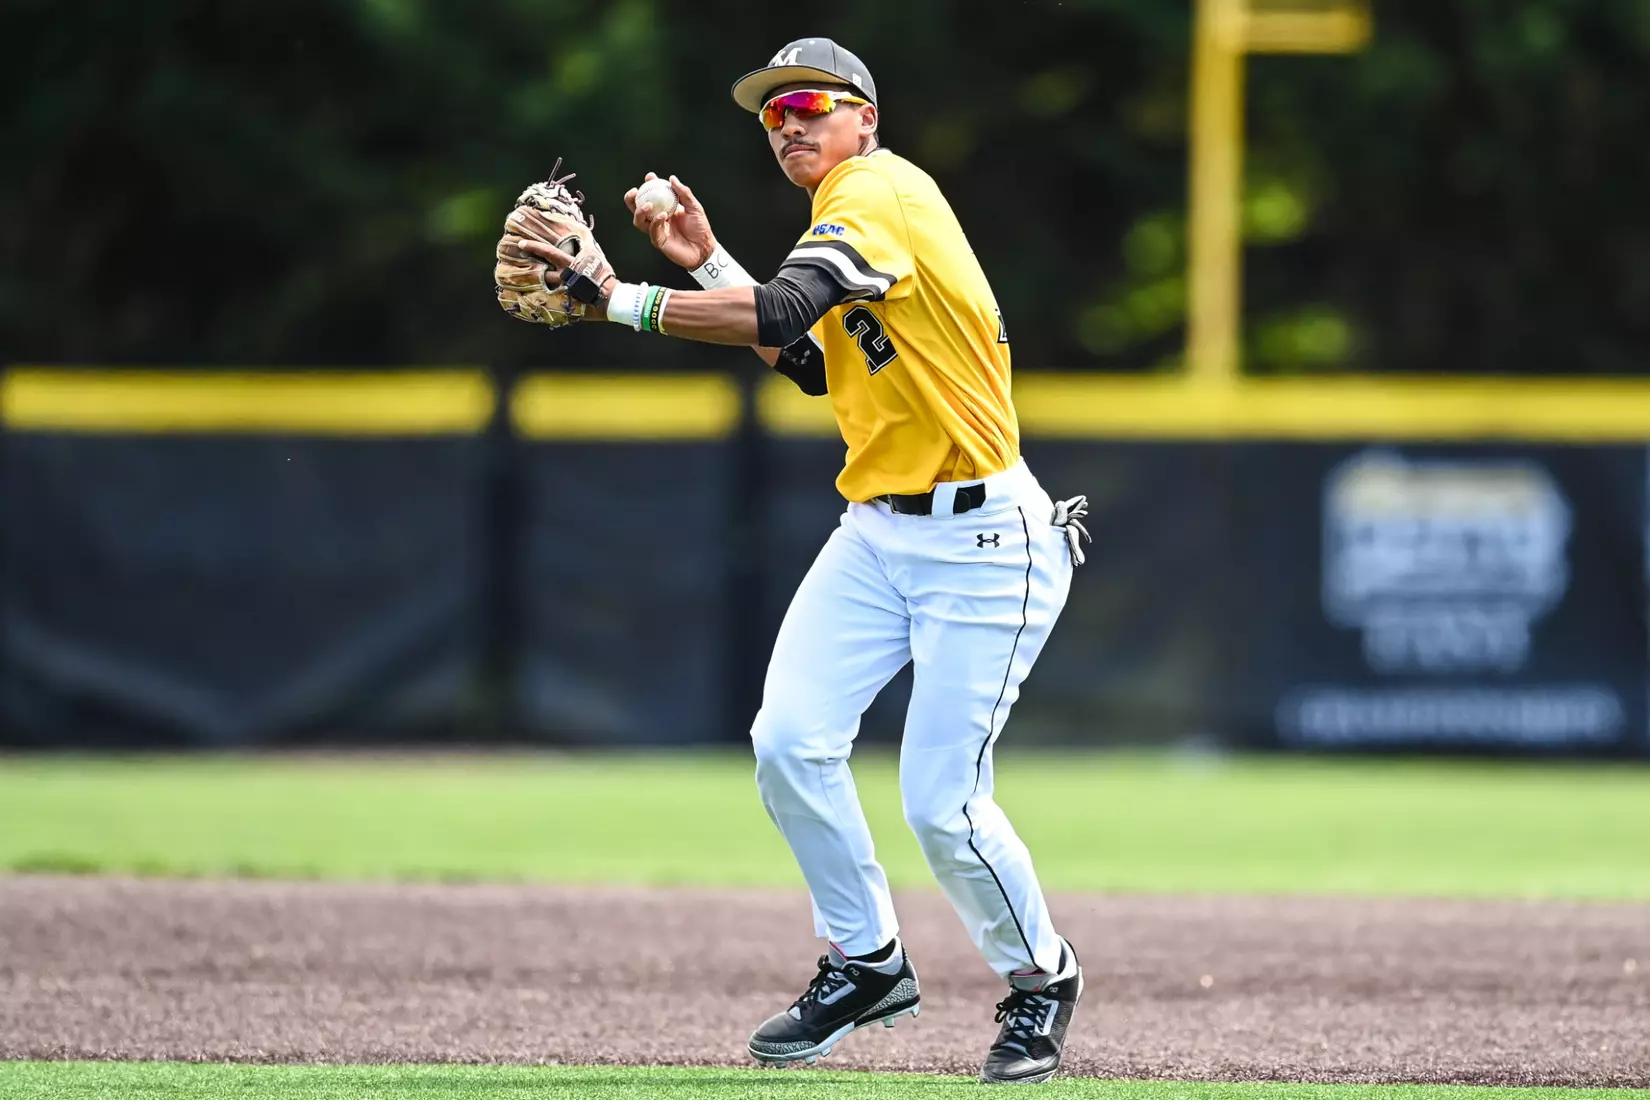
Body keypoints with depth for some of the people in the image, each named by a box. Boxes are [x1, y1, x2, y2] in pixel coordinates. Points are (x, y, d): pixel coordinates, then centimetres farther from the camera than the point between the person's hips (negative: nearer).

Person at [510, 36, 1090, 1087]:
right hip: (878, 530, 9)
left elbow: (778, 312, -29)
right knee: (791, 742, -8)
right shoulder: (848, 216, 15)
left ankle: (1040, 979, 16)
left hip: (983, 541, -9)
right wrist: (707, 259, 12)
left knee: (942, 803, -9)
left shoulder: (884, 195, -15)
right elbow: (810, 360, 18)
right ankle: (867, 962, 8)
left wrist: (619, 299, -30)